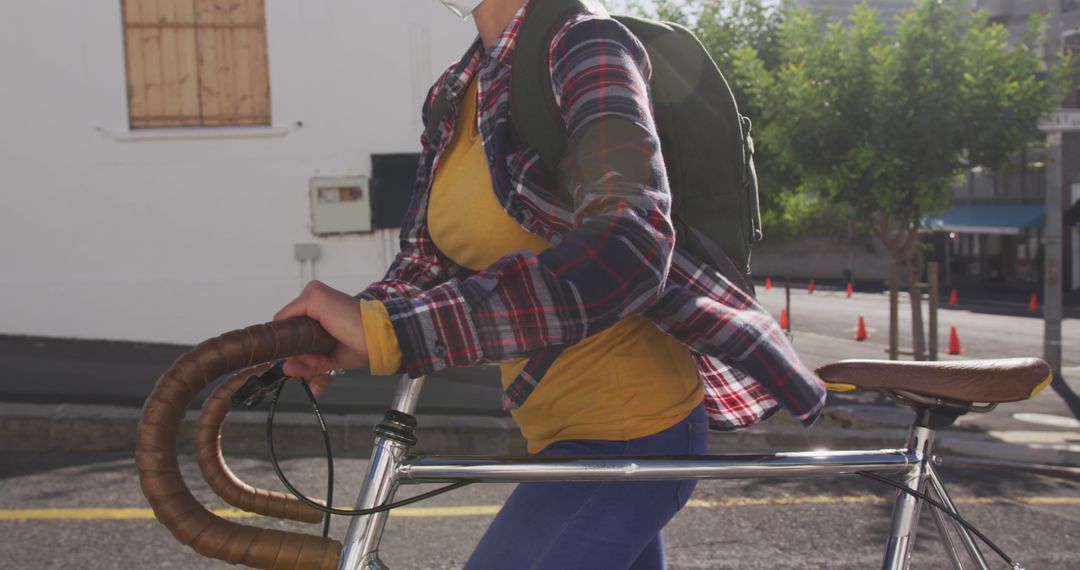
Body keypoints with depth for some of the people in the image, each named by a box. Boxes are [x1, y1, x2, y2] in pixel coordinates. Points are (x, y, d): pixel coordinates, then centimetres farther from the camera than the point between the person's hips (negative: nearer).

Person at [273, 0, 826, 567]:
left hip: (626, 434, -9)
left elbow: (627, 249, -34)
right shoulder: (456, 92, 7)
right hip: (560, 429, 9)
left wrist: (390, 331, -39)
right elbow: (429, 256, 8)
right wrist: (355, 323, -15)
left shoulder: (584, 46, -18)